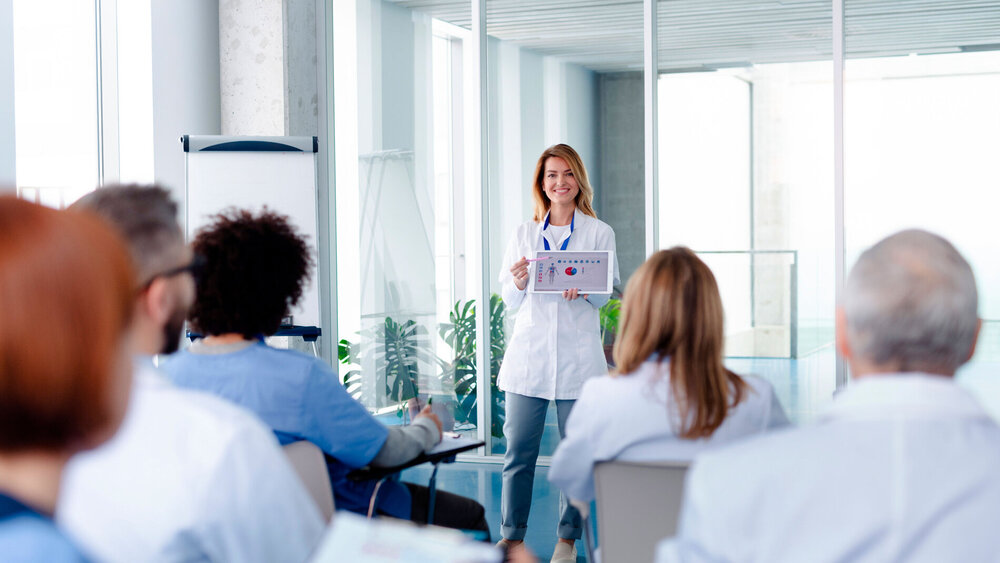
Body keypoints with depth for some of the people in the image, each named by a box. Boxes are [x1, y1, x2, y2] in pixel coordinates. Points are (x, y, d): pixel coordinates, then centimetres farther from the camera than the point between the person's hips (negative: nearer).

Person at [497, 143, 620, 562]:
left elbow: (606, 296, 1)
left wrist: (583, 289, -21)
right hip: (529, 351, 2)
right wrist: (518, 283, -13)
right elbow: (509, 301, 10)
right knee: (518, 448, 0)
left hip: (577, 354, -1)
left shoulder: (598, 233, 5)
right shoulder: (524, 234, 11)